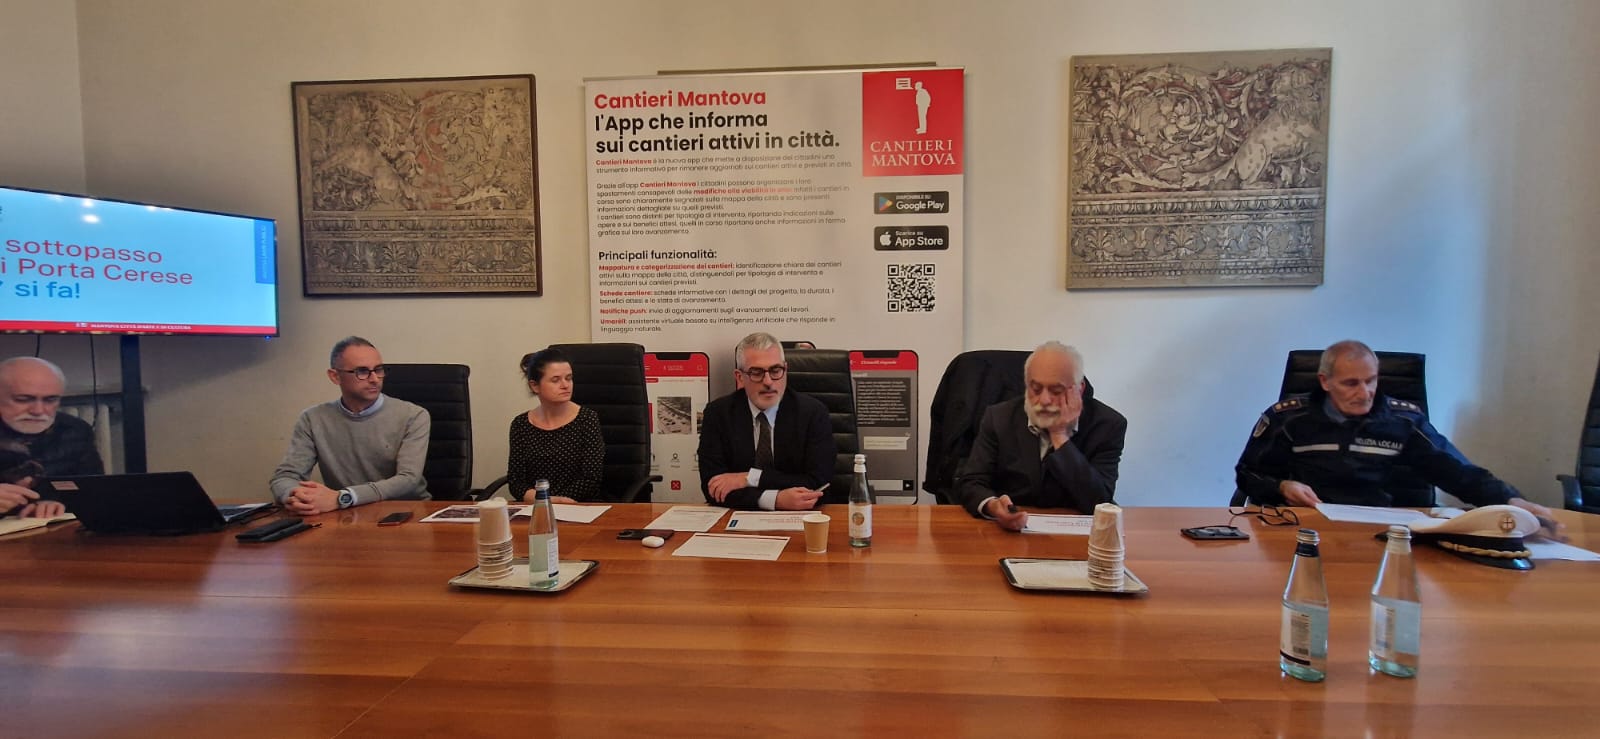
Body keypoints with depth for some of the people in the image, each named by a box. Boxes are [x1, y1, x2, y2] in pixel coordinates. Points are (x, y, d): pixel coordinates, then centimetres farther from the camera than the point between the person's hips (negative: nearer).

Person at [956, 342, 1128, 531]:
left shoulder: (1108, 424, -6)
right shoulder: (999, 417, -2)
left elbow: (1098, 502, -14)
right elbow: (969, 482, -5)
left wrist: (1060, 436, -17)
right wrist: (992, 506, -27)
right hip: (1006, 534, 1)